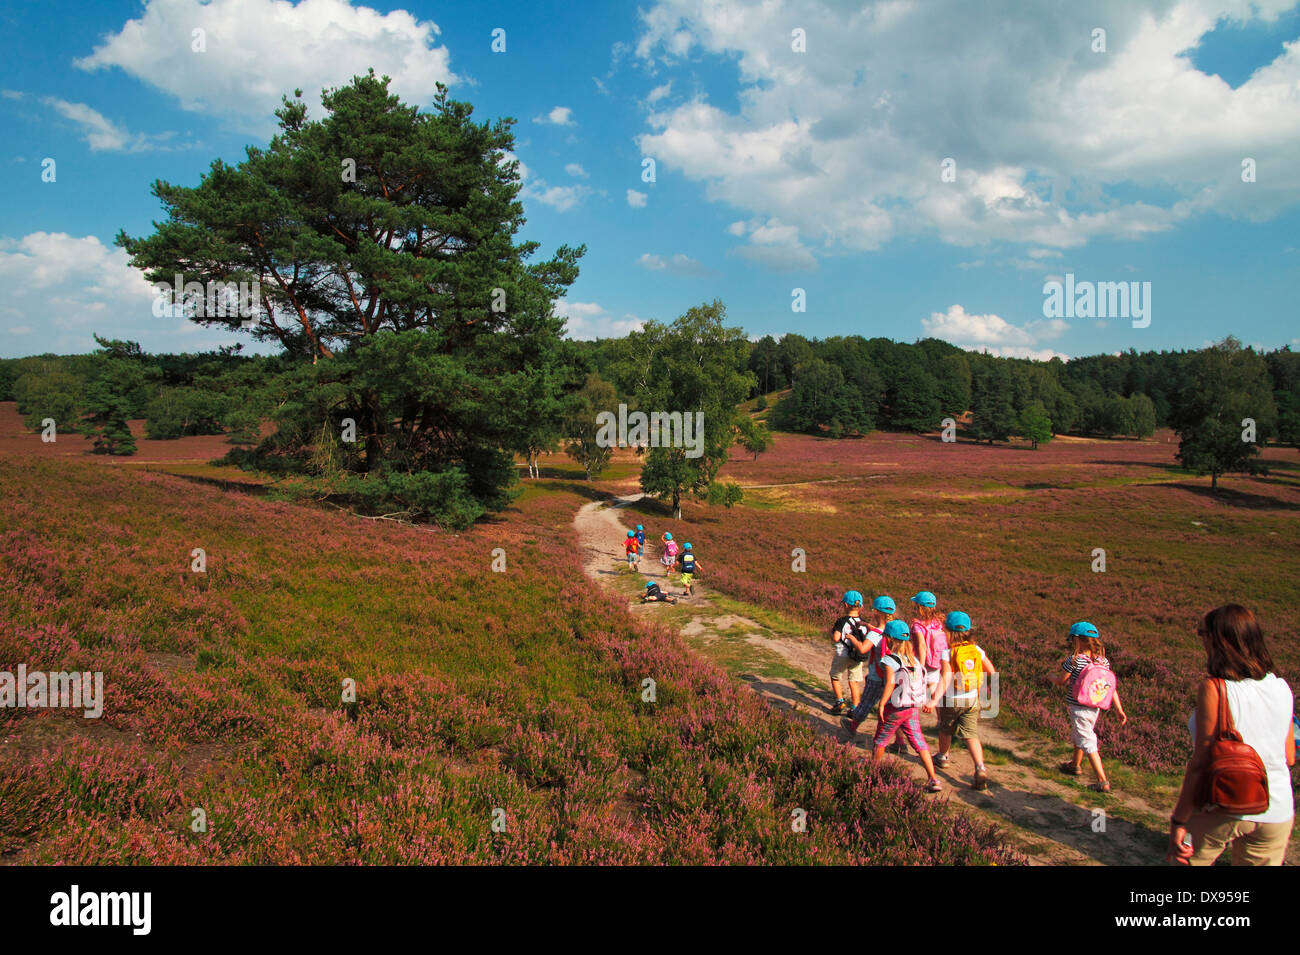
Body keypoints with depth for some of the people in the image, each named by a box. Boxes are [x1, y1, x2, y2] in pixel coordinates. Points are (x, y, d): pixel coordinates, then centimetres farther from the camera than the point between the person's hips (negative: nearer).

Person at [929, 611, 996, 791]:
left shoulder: (947, 653, -18)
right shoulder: (977, 650, -4)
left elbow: (945, 680, -28)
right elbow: (992, 672, 5)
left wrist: (934, 701, -34)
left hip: (951, 700, -3)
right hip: (972, 699, 3)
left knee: (946, 730, 21)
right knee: (971, 735, 2)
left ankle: (942, 757, 43)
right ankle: (980, 769, -15)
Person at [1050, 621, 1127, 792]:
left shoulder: (1074, 660, -18)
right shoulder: (1103, 660, -1)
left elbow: (1061, 681, -7)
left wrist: (1050, 677, 15)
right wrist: (1119, 709, 3)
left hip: (1078, 707, -7)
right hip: (1095, 707, 7)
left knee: (1087, 742, -2)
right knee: (1077, 735, 27)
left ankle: (1103, 781, -6)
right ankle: (1075, 765, 47)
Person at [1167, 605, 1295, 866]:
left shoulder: (1214, 688, -14)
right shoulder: (1281, 688, 2)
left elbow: (1201, 762, -16)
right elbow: (1289, 757, 9)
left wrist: (1178, 821, -11)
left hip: (1220, 806, -5)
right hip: (1276, 811, 5)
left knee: (1184, 860, 13)